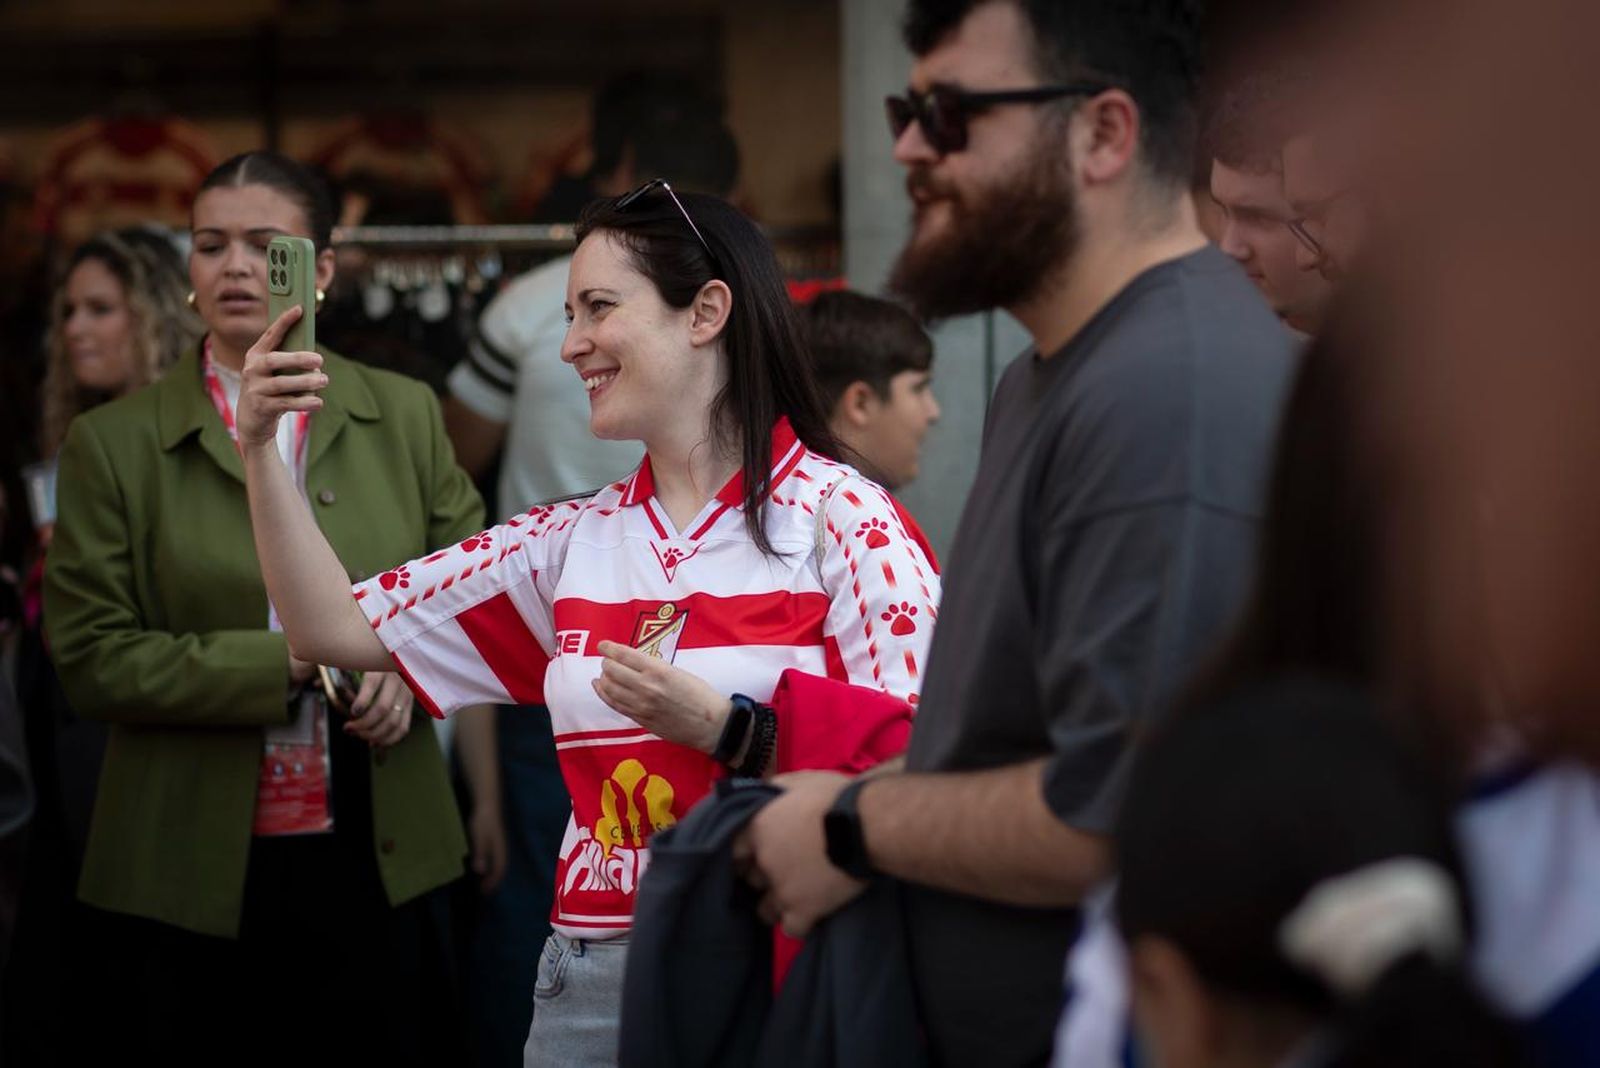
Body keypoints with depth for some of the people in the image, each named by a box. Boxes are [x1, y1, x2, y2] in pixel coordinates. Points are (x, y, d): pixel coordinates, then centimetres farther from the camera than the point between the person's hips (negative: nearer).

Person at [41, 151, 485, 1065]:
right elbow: (93, 660, -6)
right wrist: (288, 662, -15)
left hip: (379, 858, 2)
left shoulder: (403, 417, 6)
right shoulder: (114, 443, -1)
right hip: (190, 876, -2)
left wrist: (410, 669, -12)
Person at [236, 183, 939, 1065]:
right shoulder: (573, 542, 11)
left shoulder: (838, 519, -6)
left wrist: (722, 727, -21)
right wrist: (260, 448, 1)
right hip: (593, 971, 5)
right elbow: (336, 631, 10)